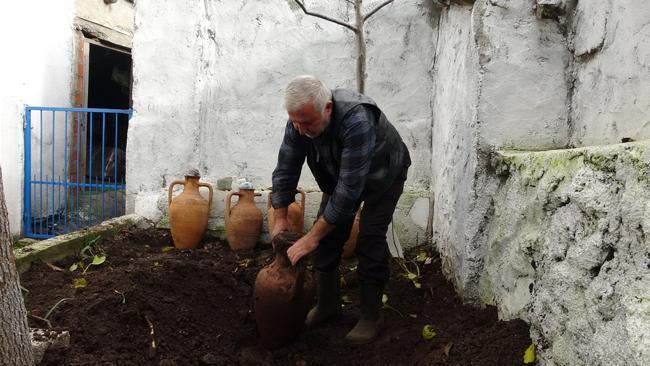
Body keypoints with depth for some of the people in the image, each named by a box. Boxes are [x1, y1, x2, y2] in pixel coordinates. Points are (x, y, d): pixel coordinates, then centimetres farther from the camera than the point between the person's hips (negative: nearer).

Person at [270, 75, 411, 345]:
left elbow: (349, 188, -44)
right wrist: (280, 219, -16)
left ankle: (371, 316, 3)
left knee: (370, 240, -12)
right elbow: (285, 170, -14)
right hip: (338, 175, 6)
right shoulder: (299, 121, -25)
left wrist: (313, 237, -41)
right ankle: (327, 305, 16)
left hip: (382, 176, -5)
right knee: (328, 236, 0)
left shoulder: (357, 121, -44)